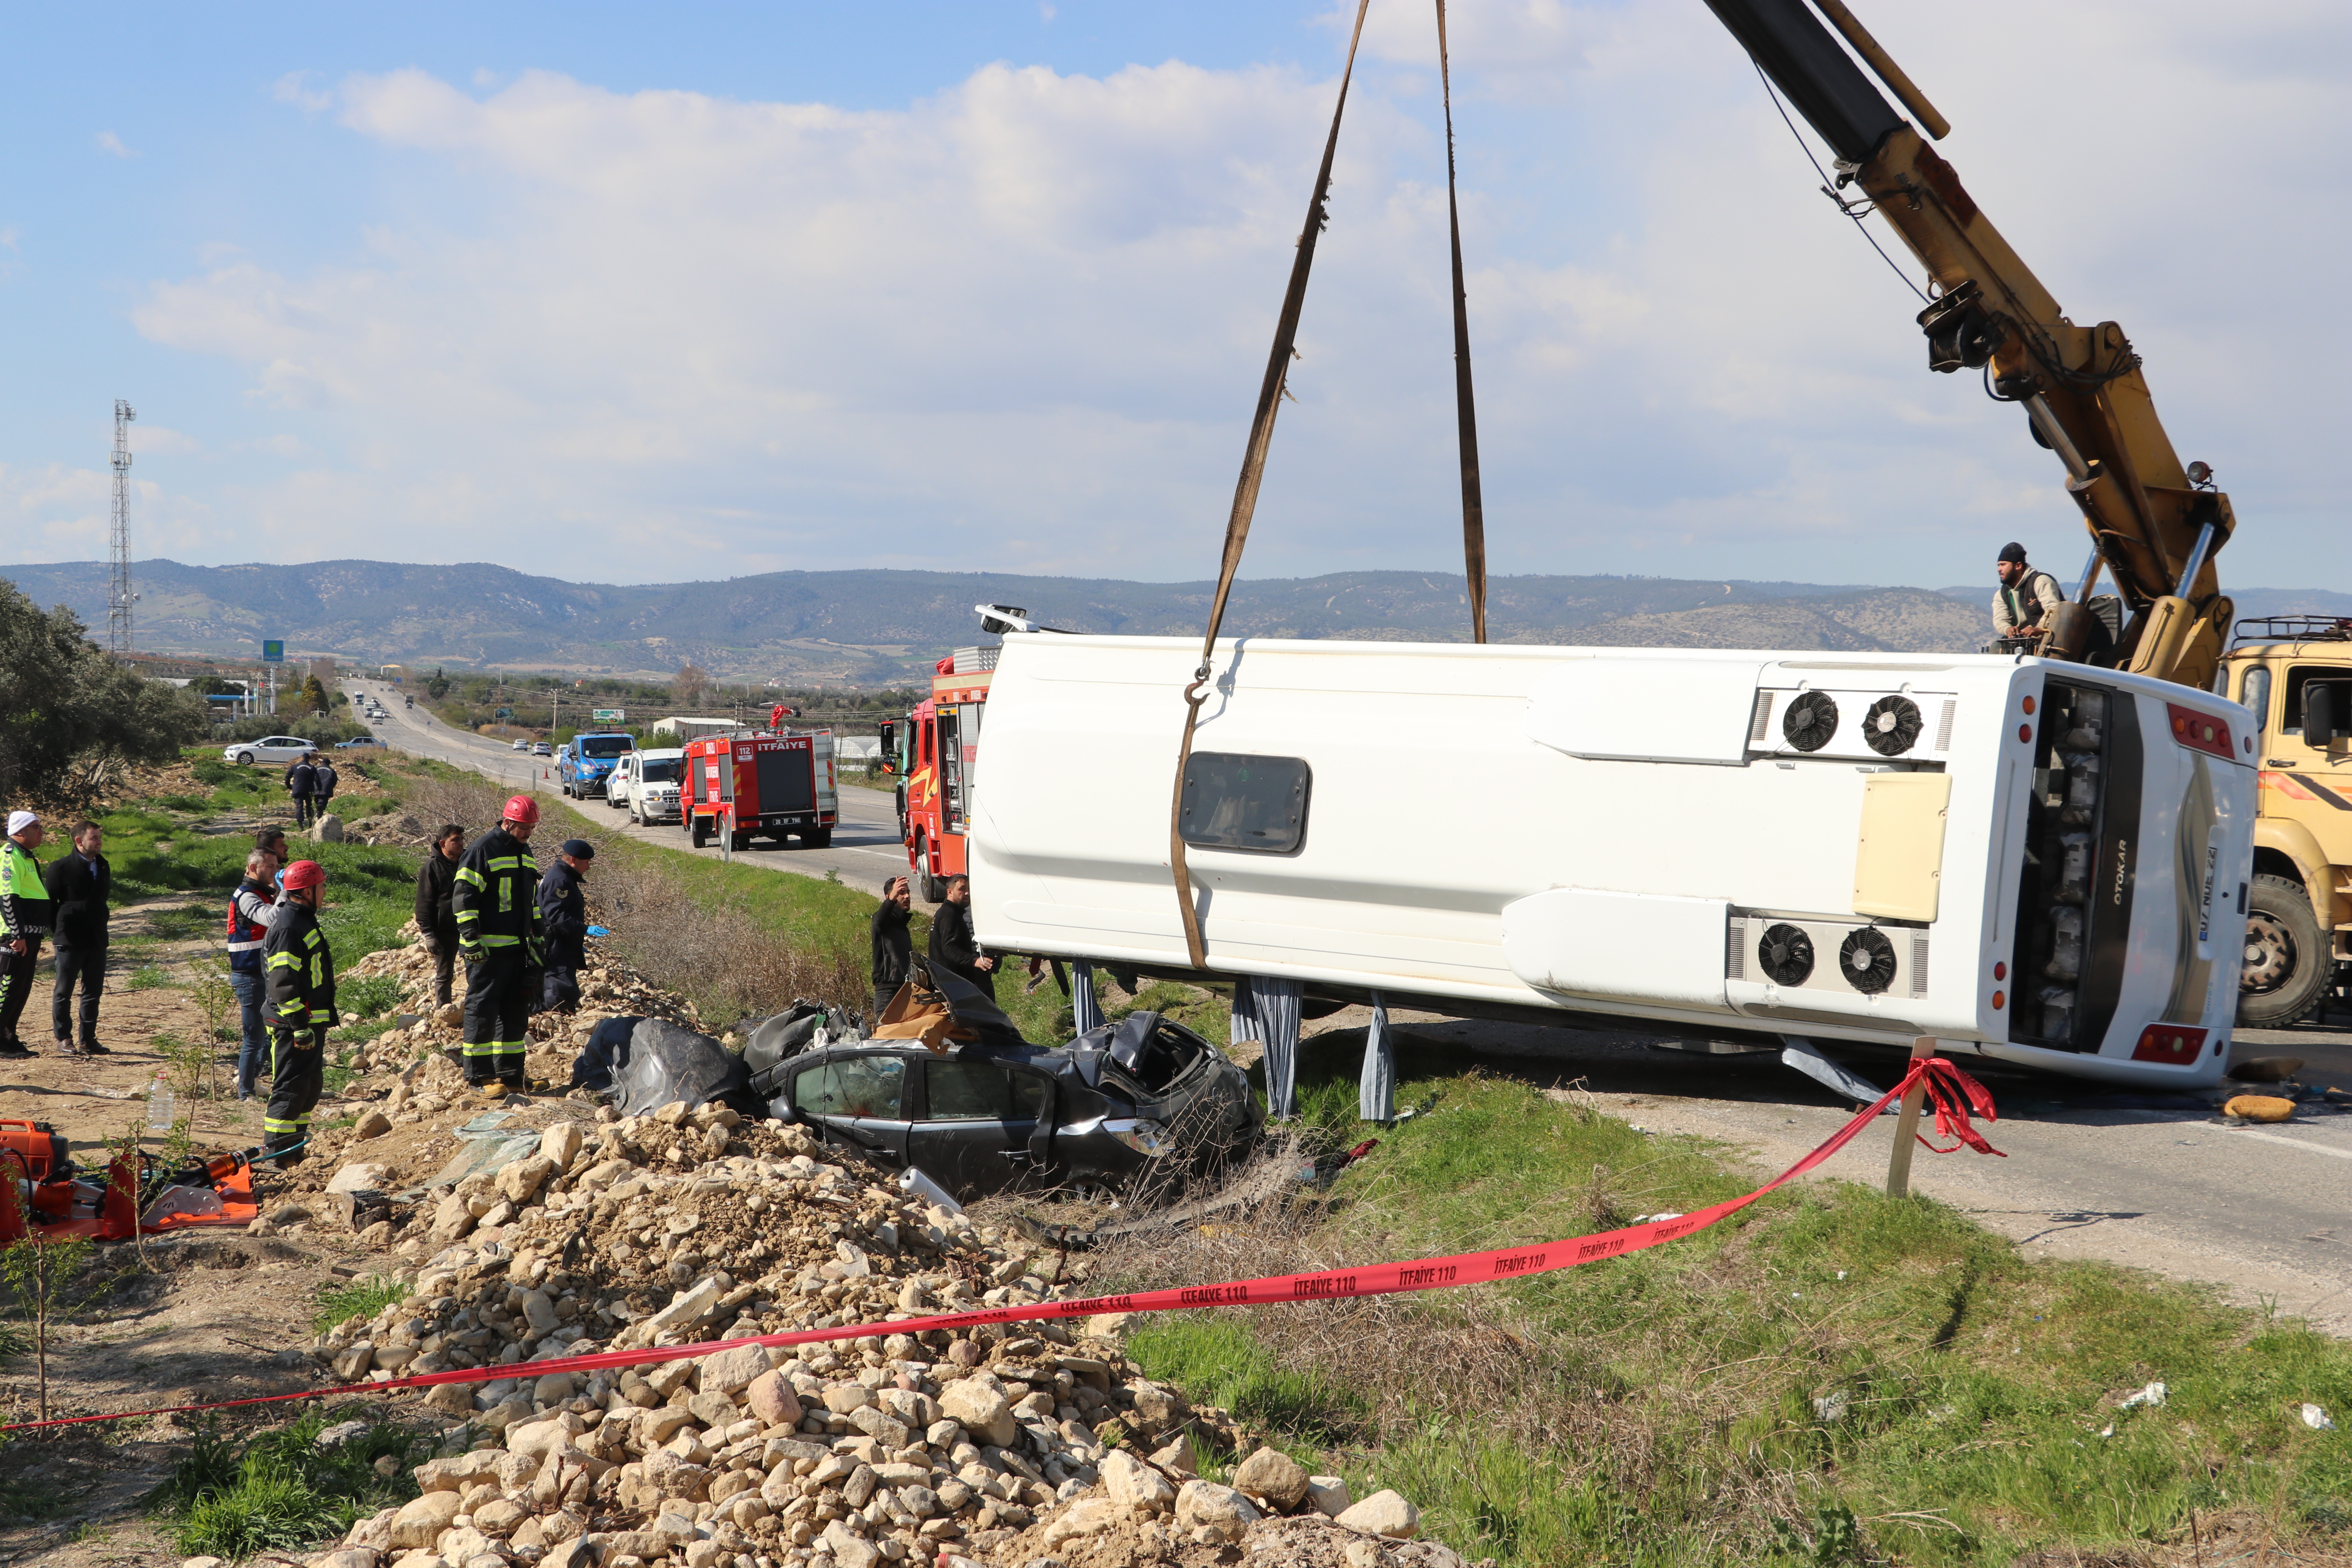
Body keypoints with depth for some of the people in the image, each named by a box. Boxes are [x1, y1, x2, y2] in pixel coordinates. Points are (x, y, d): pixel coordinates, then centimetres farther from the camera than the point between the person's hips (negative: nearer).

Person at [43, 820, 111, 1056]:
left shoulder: (103, 866, 10)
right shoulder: (61, 868, -9)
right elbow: (48, 902, -5)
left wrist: (99, 926, 12)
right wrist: (59, 930, -5)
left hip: (96, 939, 6)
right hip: (70, 940, -6)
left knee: (94, 991, 8)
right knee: (64, 992, 3)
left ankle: (87, 1039, 15)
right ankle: (64, 1039, 11)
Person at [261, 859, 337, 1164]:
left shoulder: (304, 922, 16)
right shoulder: (288, 928, -18)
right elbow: (284, 984, -22)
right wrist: (300, 1027, -23)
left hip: (311, 1022, 11)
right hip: (294, 1025, -11)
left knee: (310, 1087, 16)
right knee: (291, 1090, -8)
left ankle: (295, 1154, 25)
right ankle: (275, 1157, -4)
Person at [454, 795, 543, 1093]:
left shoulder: (525, 851, 16)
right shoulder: (484, 849, -9)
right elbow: (463, 896, -12)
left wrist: (537, 939, 24)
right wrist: (471, 938, -17)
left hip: (519, 946, 8)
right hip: (489, 948, -8)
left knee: (516, 1011, 10)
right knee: (482, 1010, -4)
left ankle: (510, 1074, 17)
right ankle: (478, 1076, 0)